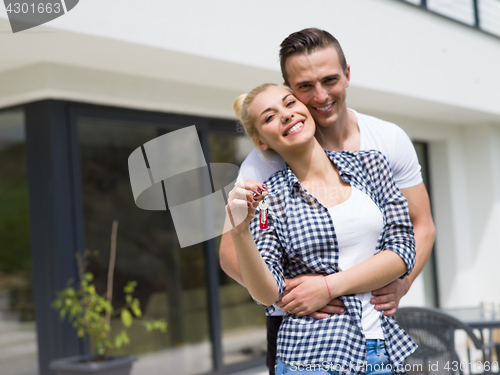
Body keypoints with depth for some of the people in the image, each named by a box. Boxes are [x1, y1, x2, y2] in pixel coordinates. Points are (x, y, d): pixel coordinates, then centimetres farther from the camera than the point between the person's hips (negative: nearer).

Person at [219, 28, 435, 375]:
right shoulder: (268, 158, -13)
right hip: (298, 328, -2)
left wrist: (400, 283, -16)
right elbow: (231, 250, -13)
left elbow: (422, 225, 3)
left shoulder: (390, 141, -3)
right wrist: (283, 290, -31)